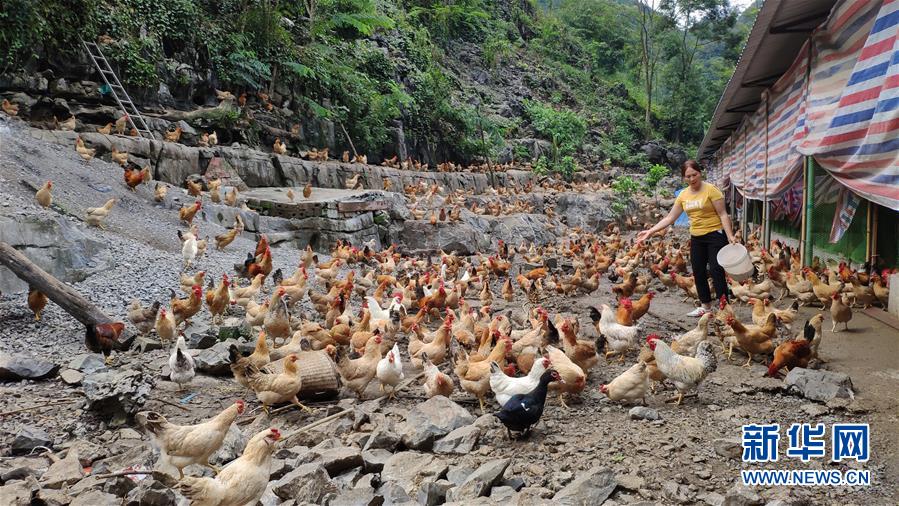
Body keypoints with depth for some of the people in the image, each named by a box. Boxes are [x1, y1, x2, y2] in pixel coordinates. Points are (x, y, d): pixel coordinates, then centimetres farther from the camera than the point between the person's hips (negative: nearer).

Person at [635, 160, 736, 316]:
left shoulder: (711, 189, -11)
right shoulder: (683, 195, 5)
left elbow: (723, 214, -12)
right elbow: (670, 218, 7)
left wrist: (730, 236, -22)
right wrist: (651, 231, -1)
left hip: (715, 234, -6)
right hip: (696, 237, 7)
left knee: (716, 272, -8)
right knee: (698, 272, 10)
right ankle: (706, 306, 24)